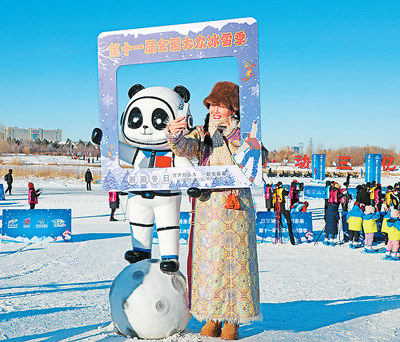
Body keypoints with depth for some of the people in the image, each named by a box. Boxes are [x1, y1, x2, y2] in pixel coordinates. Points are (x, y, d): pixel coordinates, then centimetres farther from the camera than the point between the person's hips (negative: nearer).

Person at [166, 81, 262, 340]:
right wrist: (174, 135, -32)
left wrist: (233, 134, -16)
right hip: (207, 205, 2)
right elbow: (184, 148, -11)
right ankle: (212, 318, 14)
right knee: (208, 260, 3)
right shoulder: (202, 133, 9)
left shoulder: (243, 133, 5)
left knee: (234, 258, -1)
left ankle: (232, 320, 9)